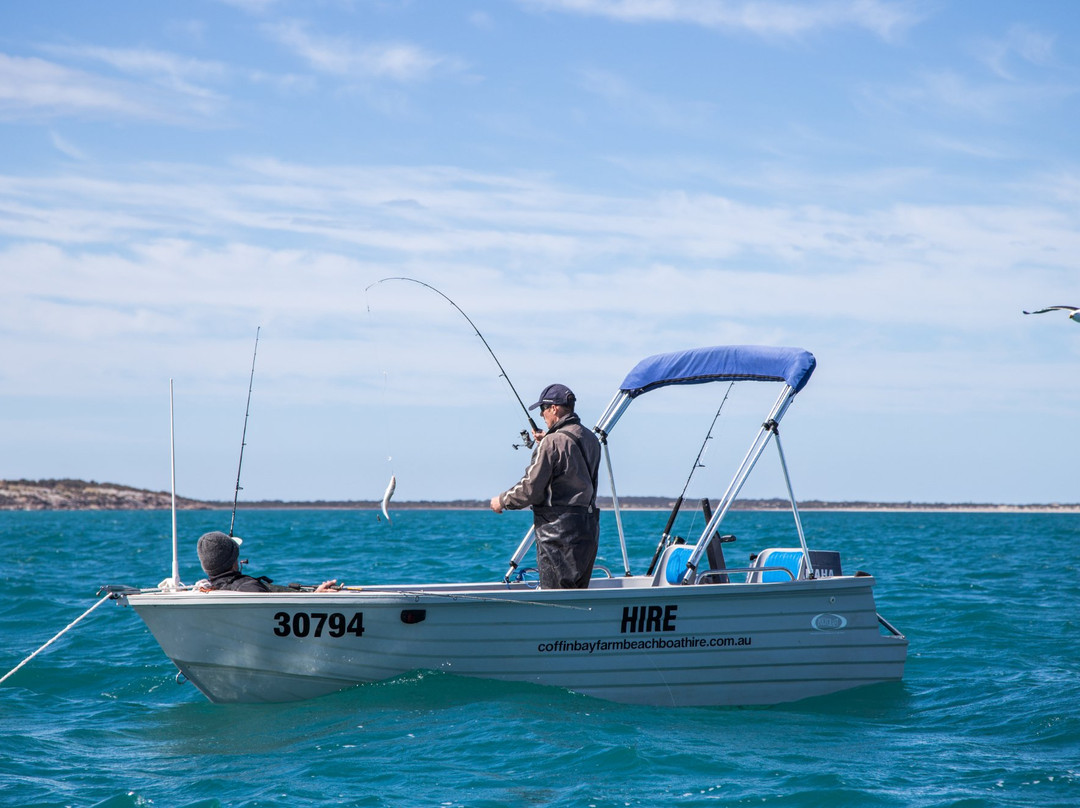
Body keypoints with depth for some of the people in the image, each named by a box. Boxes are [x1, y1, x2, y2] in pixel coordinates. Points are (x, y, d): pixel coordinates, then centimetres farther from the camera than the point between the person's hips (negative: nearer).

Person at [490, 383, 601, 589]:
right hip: (588, 525, 8)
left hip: (558, 529, -8)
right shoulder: (590, 439, 11)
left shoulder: (552, 442, -15)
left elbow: (530, 489, -14)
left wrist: (502, 501, 3)